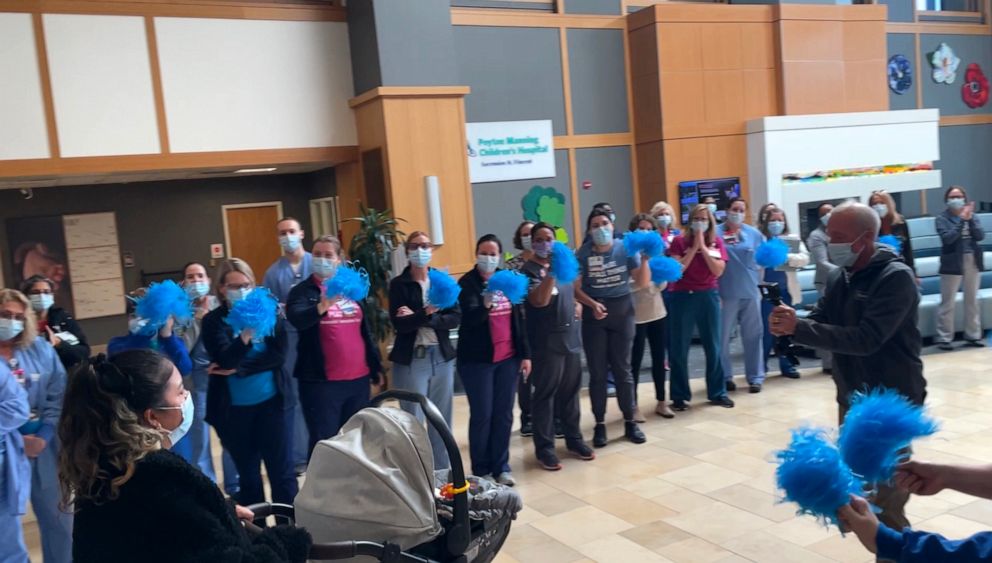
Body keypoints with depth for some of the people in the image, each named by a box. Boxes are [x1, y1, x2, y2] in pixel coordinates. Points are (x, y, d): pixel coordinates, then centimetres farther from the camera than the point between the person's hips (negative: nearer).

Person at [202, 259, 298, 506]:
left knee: (282, 471, 4)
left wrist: (239, 368, -14)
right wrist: (246, 334, -33)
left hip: (272, 402, 0)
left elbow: (279, 355, -5)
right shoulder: (213, 321, -2)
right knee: (248, 475, 13)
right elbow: (225, 360, -16)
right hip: (234, 409, 0)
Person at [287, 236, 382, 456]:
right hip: (321, 381, -4)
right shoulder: (303, 291, -1)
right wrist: (323, 306, -39)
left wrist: (375, 366, 14)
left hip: (358, 378, 4)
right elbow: (297, 319, -21)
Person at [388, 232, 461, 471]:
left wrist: (418, 317, -13)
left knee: (442, 419, 10)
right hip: (410, 360, -3)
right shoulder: (398, 284, -2)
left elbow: (455, 318, -5)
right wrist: (428, 312, -18)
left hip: (442, 357, 3)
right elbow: (399, 324, -13)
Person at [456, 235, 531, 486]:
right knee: (482, 415, 1)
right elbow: (469, 318, -22)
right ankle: (481, 470, 15)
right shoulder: (467, 283, -7)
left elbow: (518, 318, 10)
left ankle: (501, 467, 21)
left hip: (508, 359, 4)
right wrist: (485, 305, -42)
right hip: (477, 360, -4)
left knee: (504, 414, 9)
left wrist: (525, 354, 6)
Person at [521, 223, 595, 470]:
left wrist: (578, 304, 7)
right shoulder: (529, 270, -10)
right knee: (545, 395, -1)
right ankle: (544, 448, 7)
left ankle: (574, 439, 27)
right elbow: (539, 300, -25)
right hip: (546, 344, -7)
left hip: (571, 338, 7)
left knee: (570, 392, 15)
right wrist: (552, 272, -34)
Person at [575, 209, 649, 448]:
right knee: (597, 372, 5)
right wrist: (593, 304, -25)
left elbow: (642, 282, -6)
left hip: (622, 311, 1)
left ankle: (630, 422, 20)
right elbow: (576, 289, -9)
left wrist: (645, 258, -21)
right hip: (594, 315, -1)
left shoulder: (626, 248, -4)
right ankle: (600, 424, 16)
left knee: (622, 369, 8)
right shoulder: (582, 254, -7)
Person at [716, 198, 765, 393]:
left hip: (750, 292, 3)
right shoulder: (716, 233, -4)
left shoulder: (754, 234, 7)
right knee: (722, 337, 3)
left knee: (753, 336, 7)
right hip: (725, 294, -3)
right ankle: (725, 377, 15)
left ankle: (755, 377, 16)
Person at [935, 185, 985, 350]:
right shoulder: (942, 218, -3)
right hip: (953, 263, -4)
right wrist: (961, 220, -21)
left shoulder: (972, 216, 8)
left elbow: (980, 236, -4)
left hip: (973, 261, 4)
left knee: (972, 300, 11)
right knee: (948, 302, -2)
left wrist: (970, 219, -16)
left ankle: (973, 336, 20)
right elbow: (947, 238, -18)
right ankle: (944, 338, 3)